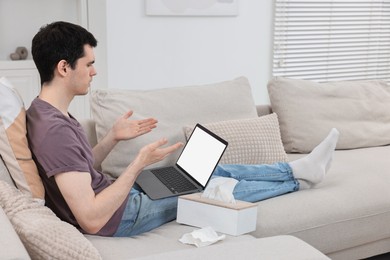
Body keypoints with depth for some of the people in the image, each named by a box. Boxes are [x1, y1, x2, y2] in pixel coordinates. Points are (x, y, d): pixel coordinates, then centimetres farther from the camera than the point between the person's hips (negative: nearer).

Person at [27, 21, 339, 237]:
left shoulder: (46, 112, -1)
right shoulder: (55, 130, -32)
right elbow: (92, 220, -33)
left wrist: (113, 138, 4)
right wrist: (139, 164, -29)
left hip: (113, 194, 9)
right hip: (118, 217, -9)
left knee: (215, 170, 15)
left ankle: (296, 170, 30)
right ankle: (299, 178, 30)